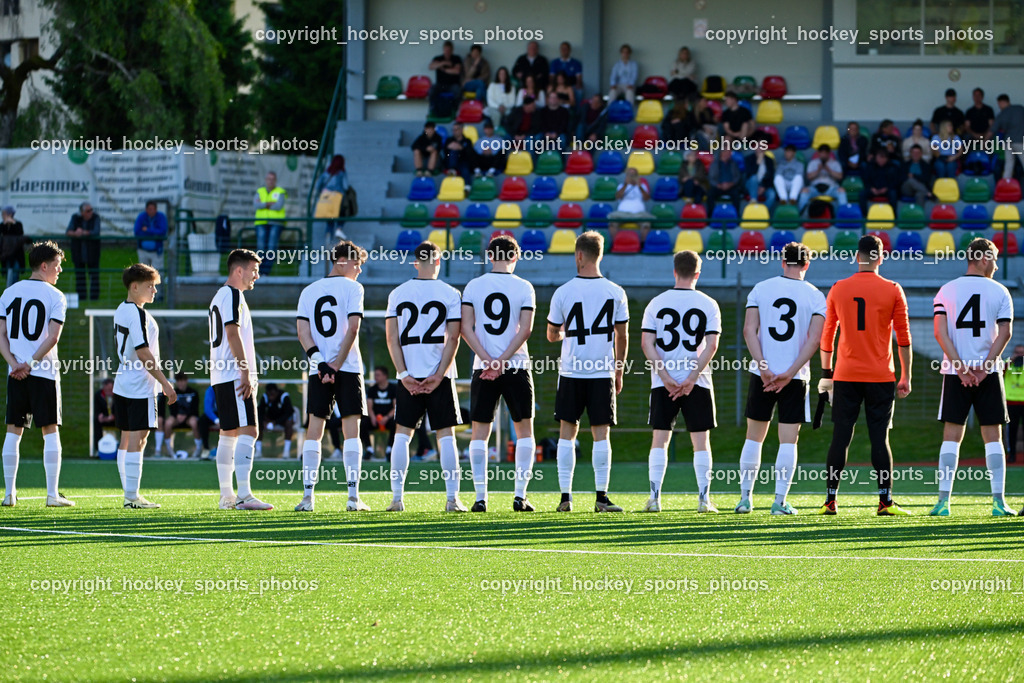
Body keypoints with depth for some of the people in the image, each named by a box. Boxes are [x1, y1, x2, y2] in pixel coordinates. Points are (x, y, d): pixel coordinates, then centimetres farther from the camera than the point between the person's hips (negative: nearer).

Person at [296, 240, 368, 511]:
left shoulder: (309, 291, 12)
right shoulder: (352, 288, -1)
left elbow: (302, 330, 2)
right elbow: (353, 328, -10)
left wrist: (319, 362, -5)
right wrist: (336, 364, -8)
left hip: (318, 370, 3)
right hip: (348, 368, -3)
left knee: (314, 430, 5)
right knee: (351, 430, -2)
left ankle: (308, 496, 0)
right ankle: (353, 497, -8)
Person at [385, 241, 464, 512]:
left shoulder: (397, 294, 4)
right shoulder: (450, 294, -2)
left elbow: (392, 339, 0)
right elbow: (453, 339, -7)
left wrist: (404, 374, -2)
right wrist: (438, 375, -6)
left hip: (408, 376, 1)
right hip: (439, 375, -1)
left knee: (402, 434, 8)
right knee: (446, 435, 2)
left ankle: (397, 497, 3)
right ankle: (452, 498, -3)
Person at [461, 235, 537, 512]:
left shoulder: (473, 287, 3)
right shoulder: (524, 288, -1)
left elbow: (466, 328, -4)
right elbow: (525, 329, -9)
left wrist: (489, 361, -8)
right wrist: (502, 362, -10)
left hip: (482, 367, 1)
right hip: (517, 367, -1)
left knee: (480, 434, 5)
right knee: (524, 431, 9)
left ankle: (480, 497, -1)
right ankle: (520, 496, 1)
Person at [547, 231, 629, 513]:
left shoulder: (563, 292, -4)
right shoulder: (615, 292, -2)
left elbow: (552, 335, 6)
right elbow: (622, 336, 4)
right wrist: (619, 369, 15)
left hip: (571, 372, -1)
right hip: (603, 372, 1)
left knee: (567, 432, 7)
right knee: (601, 434, 3)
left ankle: (565, 497, 3)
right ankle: (602, 497, -1)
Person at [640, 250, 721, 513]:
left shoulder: (657, 303, 2)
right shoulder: (708, 305, -1)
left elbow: (647, 344, -5)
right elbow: (711, 345, -10)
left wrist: (666, 378, -7)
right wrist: (692, 378, -10)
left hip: (663, 382, 1)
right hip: (698, 382, -1)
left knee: (660, 440, 6)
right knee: (701, 440, 5)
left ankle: (654, 497, -1)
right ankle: (704, 499, 1)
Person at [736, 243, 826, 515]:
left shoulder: (761, 289, 2)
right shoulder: (815, 296, -1)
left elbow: (749, 330, -6)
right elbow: (815, 339, -9)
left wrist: (764, 368, -10)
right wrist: (789, 374, -10)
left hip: (763, 375, 1)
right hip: (796, 377, -1)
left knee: (754, 436, 12)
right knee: (788, 439, 2)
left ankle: (746, 496, 14)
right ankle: (780, 501, -1)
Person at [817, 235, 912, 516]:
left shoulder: (838, 290, 4)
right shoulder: (892, 291, -1)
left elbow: (827, 335, 9)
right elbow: (903, 338, 0)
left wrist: (826, 373, 17)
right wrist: (905, 377, 6)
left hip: (846, 376, 1)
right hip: (881, 376, -1)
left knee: (840, 438, 4)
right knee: (879, 438, 1)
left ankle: (830, 500, 3)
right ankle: (885, 501, -2)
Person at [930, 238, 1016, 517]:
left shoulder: (947, 291, 4)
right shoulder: (999, 292, 2)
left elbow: (940, 332, -6)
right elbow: (1004, 332, -7)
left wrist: (960, 366, -9)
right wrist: (985, 367, -9)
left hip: (955, 371, 1)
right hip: (989, 373, -1)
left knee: (951, 436, 3)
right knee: (993, 436, 4)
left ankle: (943, 501, -5)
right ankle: (998, 501, -2)